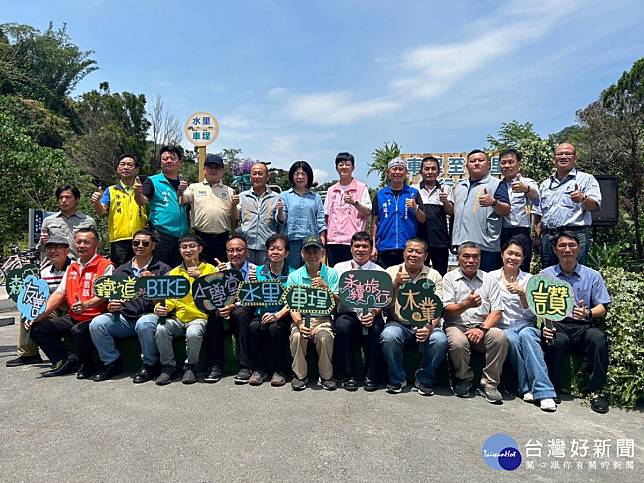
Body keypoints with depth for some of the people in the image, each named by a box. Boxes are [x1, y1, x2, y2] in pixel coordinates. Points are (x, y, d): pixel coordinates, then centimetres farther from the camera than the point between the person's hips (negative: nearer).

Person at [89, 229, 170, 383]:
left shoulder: (163, 269, 7)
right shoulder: (121, 270, 20)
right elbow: (111, 298, 19)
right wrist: (111, 306, -5)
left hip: (150, 314, -4)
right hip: (124, 316, 4)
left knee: (144, 324, -38)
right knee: (96, 324, -21)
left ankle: (150, 365, -12)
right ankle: (112, 363, 0)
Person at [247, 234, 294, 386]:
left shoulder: (292, 274, 1)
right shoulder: (258, 271, 9)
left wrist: (277, 315, -24)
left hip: (283, 316, -2)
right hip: (261, 315, 2)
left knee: (275, 328, -31)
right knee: (254, 327, -28)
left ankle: (280, 370, -12)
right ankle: (259, 368, -11)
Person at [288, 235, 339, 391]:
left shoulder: (331, 274, 4)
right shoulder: (294, 276, 6)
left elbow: (337, 304, -3)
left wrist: (326, 288, -20)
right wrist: (299, 323, -19)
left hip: (323, 318, -1)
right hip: (302, 317, 1)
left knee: (324, 337, -31)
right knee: (297, 336, -30)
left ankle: (326, 376, -9)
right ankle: (300, 375, -7)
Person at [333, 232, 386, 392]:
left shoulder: (380, 272, 9)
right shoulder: (340, 268, 11)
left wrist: (373, 313, -19)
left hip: (371, 314, 0)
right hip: (346, 313, 0)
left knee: (374, 329, -32)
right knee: (343, 326, -32)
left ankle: (371, 376, -11)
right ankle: (349, 375, -15)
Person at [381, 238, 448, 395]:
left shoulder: (434, 276, 8)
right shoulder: (392, 272, 6)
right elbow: (386, 306, -2)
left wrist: (430, 327, -20)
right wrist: (396, 284, -17)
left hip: (425, 325, 1)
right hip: (399, 324, -1)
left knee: (440, 340, -29)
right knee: (388, 336, -32)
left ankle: (424, 380, -2)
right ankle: (397, 379, -5)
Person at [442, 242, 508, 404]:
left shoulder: (489, 280, 13)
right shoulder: (449, 278, 7)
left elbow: (496, 312, 4)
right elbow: (447, 310, -4)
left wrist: (482, 328, -14)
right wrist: (466, 304, -24)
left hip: (483, 326, 2)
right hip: (457, 325, -2)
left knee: (500, 337, -29)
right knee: (458, 342, -34)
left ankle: (489, 384, -12)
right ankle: (464, 378, -3)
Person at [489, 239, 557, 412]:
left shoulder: (529, 279, 9)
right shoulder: (492, 277, 9)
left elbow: (531, 313, 0)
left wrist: (521, 293, -17)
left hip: (525, 325, 0)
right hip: (502, 327, 0)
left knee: (526, 335, -34)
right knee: (512, 339, -34)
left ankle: (543, 391, -35)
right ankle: (528, 387, -23)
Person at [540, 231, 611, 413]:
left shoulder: (593, 275, 13)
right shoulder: (545, 275, 11)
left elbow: (602, 308, 7)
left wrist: (588, 313, -16)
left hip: (583, 327, 1)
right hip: (556, 325, -1)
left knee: (598, 337, -32)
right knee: (558, 340, -35)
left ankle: (597, 392, -17)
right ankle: (552, 389, -16)